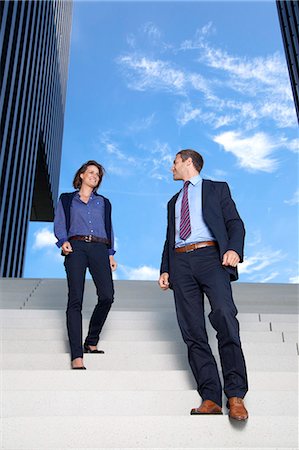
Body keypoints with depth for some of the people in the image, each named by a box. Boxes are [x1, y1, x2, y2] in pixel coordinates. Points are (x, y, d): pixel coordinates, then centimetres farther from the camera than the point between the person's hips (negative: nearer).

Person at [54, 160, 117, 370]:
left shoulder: (103, 202, 26)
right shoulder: (67, 199, 20)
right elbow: (59, 224, 10)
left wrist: (111, 254, 10)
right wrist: (63, 241, -11)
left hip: (99, 249, 2)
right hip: (76, 247, -2)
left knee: (107, 296, -16)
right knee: (75, 299, -13)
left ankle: (91, 343, 5)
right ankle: (77, 356, -14)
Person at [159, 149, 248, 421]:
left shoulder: (217, 189, 16)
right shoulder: (174, 201, 30)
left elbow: (235, 223, 5)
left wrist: (234, 249, -15)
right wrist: (165, 270, 12)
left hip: (210, 256, -5)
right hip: (180, 262, 5)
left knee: (224, 314, -24)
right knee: (192, 331, -4)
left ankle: (235, 395, -19)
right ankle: (211, 398, -3)